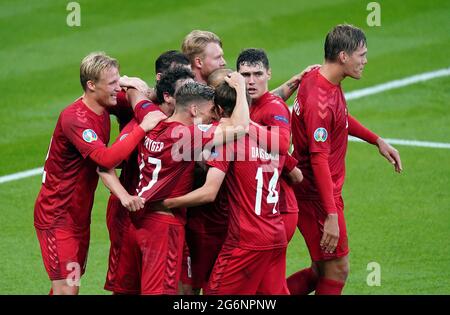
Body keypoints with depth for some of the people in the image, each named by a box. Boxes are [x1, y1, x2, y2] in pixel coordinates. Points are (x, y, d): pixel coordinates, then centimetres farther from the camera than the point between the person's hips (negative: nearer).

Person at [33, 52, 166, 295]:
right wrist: (142, 128, -29)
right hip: (57, 216, -9)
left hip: (79, 215, 9)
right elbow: (106, 158, -36)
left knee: (71, 283, 11)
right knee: (66, 288, -11)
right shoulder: (74, 118, -25)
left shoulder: (102, 108, 2)